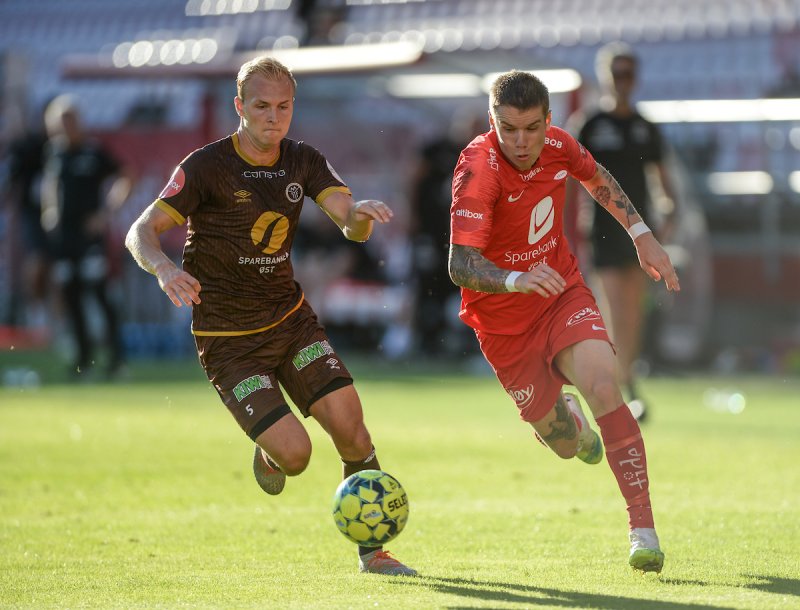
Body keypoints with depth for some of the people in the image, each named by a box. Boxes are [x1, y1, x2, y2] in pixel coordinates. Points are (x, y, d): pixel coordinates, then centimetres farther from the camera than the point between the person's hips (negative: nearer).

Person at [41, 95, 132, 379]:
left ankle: (116, 352, -10)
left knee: (98, 288, -15)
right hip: (61, 232, 5)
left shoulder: (95, 151, -6)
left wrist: (106, 213, -10)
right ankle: (84, 353, 17)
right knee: (68, 292, 6)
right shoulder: (53, 151, 8)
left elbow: (122, 180, -3)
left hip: (89, 230, -5)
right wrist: (49, 211, 14)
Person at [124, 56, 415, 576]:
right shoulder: (208, 167, -14)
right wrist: (164, 267, -41)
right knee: (295, 452, -17)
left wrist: (362, 213, -35)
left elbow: (352, 226, -10)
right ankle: (269, 456, 22)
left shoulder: (303, 162, 1)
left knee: (350, 428, -9)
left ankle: (373, 550, 7)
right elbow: (142, 232, -18)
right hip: (230, 342, -5)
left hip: (291, 319, 5)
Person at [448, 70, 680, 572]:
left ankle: (643, 527, -23)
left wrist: (642, 235, 10)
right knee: (565, 444, 8)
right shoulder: (477, 169, -27)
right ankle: (566, 417, 48)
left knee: (604, 388, -25)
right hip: (504, 319, -2)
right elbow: (461, 266, -35)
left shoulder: (558, 145, -10)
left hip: (563, 293, 3)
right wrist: (517, 279, -52)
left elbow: (598, 179, 16)